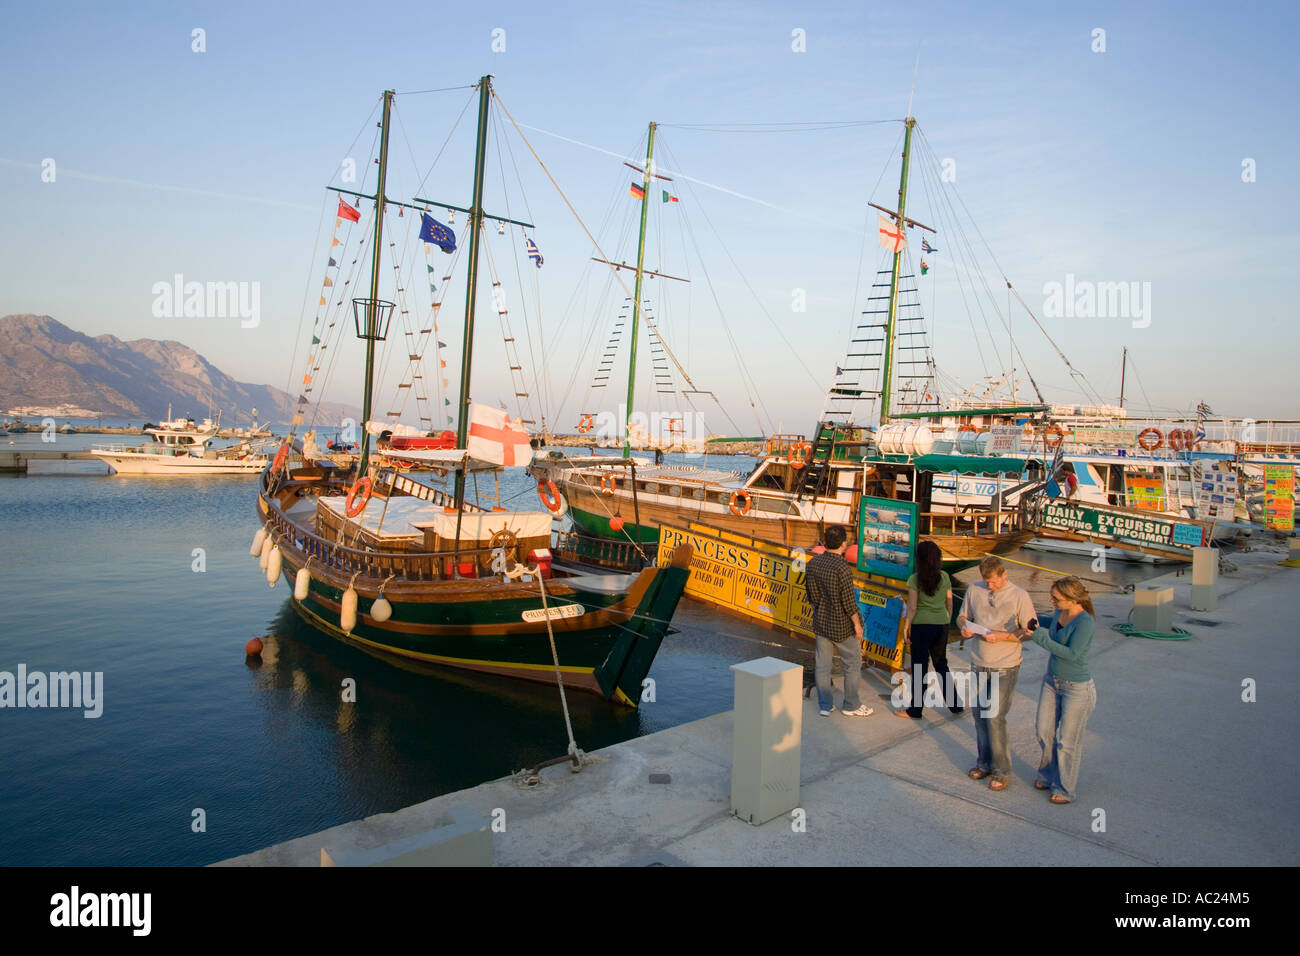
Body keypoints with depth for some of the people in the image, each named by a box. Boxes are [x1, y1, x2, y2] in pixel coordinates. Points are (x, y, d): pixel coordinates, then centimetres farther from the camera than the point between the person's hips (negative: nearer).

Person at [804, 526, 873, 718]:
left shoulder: (813, 562, -3)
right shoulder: (842, 567, -23)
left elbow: (811, 594, 5)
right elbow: (848, 600, -20)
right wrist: (857, 624, -9)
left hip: (821, 622, 6)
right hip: (842, 625, -6)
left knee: (823, 664, 12)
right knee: (853, 664, 11)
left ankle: (825, 705, 20)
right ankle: (851, 706, 21)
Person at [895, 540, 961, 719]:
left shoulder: (915, 579, -11)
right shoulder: (944, 577, 1)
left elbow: (912, 607, -12)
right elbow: (949, 603, 7)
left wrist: (907, 628, -3)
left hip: (921, 626, -4)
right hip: (941, 625, 4)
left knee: (920, 666, 4)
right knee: (942, 664, 20)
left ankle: (916, 709, 13)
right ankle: (954, 704, 25)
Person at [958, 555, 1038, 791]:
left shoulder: (1019, 596, -10)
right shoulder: (974, 589, 2)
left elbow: (1031, 632, -8)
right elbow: (963, 616, 15)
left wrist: (1001, 636, -20)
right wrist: (964, 627, -8)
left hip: (1004, 667, -4)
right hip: (979, 664, 4)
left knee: (995, 717, -6)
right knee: (980, 715, 12)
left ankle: (1002, 771, 9)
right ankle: (984, 762, 28)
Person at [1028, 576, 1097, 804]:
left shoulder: (1085, 622, -24)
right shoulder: (1060, 614, -1)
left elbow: (1071, 654, -25)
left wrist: (1039, 636, -26)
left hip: (1077, 688, -7)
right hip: (1052, 681, 7)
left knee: (1068, 740, 7)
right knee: (1044, 733, 15)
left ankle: (1065, 788, 25)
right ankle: (1048, 775, 37)